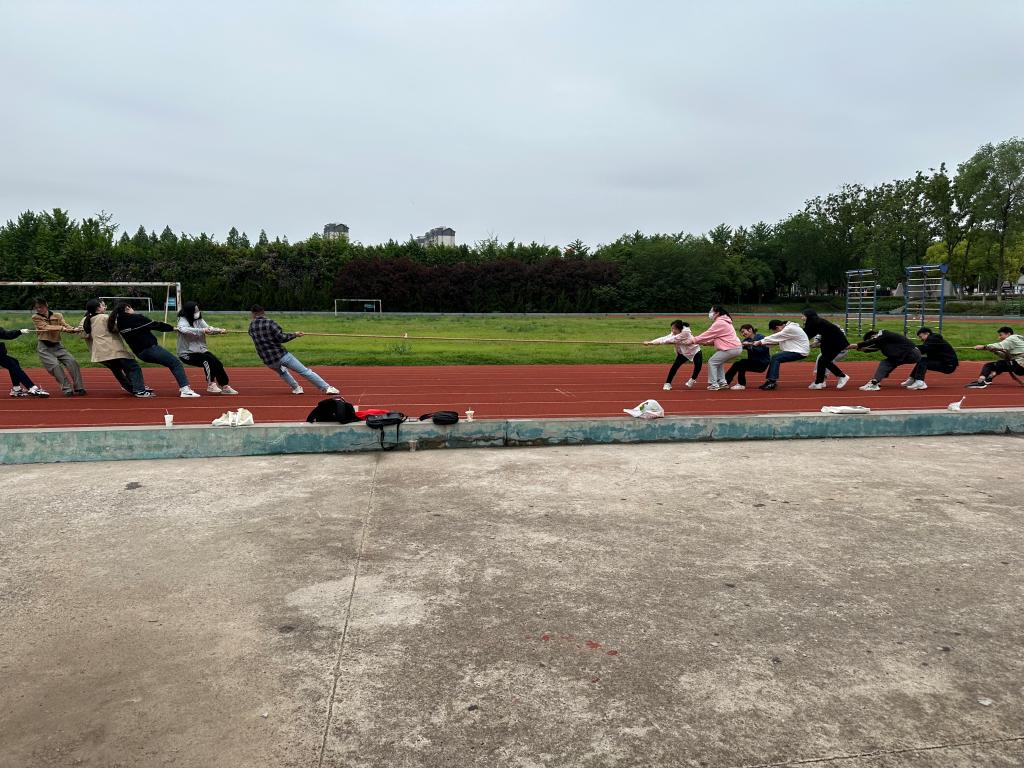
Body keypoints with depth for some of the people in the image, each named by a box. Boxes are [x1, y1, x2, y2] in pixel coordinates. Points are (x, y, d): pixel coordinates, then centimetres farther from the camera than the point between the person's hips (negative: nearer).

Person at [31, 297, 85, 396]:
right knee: (55, 365, -22)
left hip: (57, 346, 3)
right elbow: (46, 327, -18)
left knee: (72, 361, -13)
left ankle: (79, 388, -9)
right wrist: (62, 328, -33)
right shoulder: (35, 317, -2)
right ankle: (67, 389, -19)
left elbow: (65, 325, -11)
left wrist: (73, 329, -34)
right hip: (44, 348, -3)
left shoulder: (57, 316, 5)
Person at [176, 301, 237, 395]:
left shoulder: (199, 320, 8)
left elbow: (208, 329, -3)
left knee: (217, 363, -12)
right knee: (208, 360, -28)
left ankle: (225, 386, -1)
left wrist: (219, 330, -23)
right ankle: (210, 385, -19)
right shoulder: (183, 320, -11)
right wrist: (202, 330, -42)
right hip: (187, 354, -6)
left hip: (201, 351, 6)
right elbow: (184, 330, -33)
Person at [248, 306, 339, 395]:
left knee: (282, 371, 36)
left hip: (268, 362, 4)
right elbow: (281, 338, -13)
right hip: (281, 356, -4)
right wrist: (295, 335, -1)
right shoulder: (269, 322, -8)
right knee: (305, 371, 1)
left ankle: (296, 388, 27)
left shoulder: (251, 326, 5)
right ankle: (327, 388, -2)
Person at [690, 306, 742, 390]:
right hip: (737, 348, 10)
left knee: (712, 362, -3)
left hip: (731, 349, -10)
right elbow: (715, 337, 18)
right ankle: (722, 382, 18)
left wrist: (694, 340, -3)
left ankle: (713, 384, -3)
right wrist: (705, 342, 8)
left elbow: (707, 334, -10)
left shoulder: (719, 323, -13)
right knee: (718, 362, 22)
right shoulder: (723, 321, 19)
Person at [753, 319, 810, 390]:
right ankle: (770, 381, 8)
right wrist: (763, 343, -4)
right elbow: (776, 339, 8)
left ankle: (772, 381, -18)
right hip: (795, 350, 10)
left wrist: (760, 342, -10)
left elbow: (776, 337, -17)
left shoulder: (790, 329, -20)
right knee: (774, 358, 5)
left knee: (775, 358, -18)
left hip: (800, 352, -10)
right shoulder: (786, 328, 10)